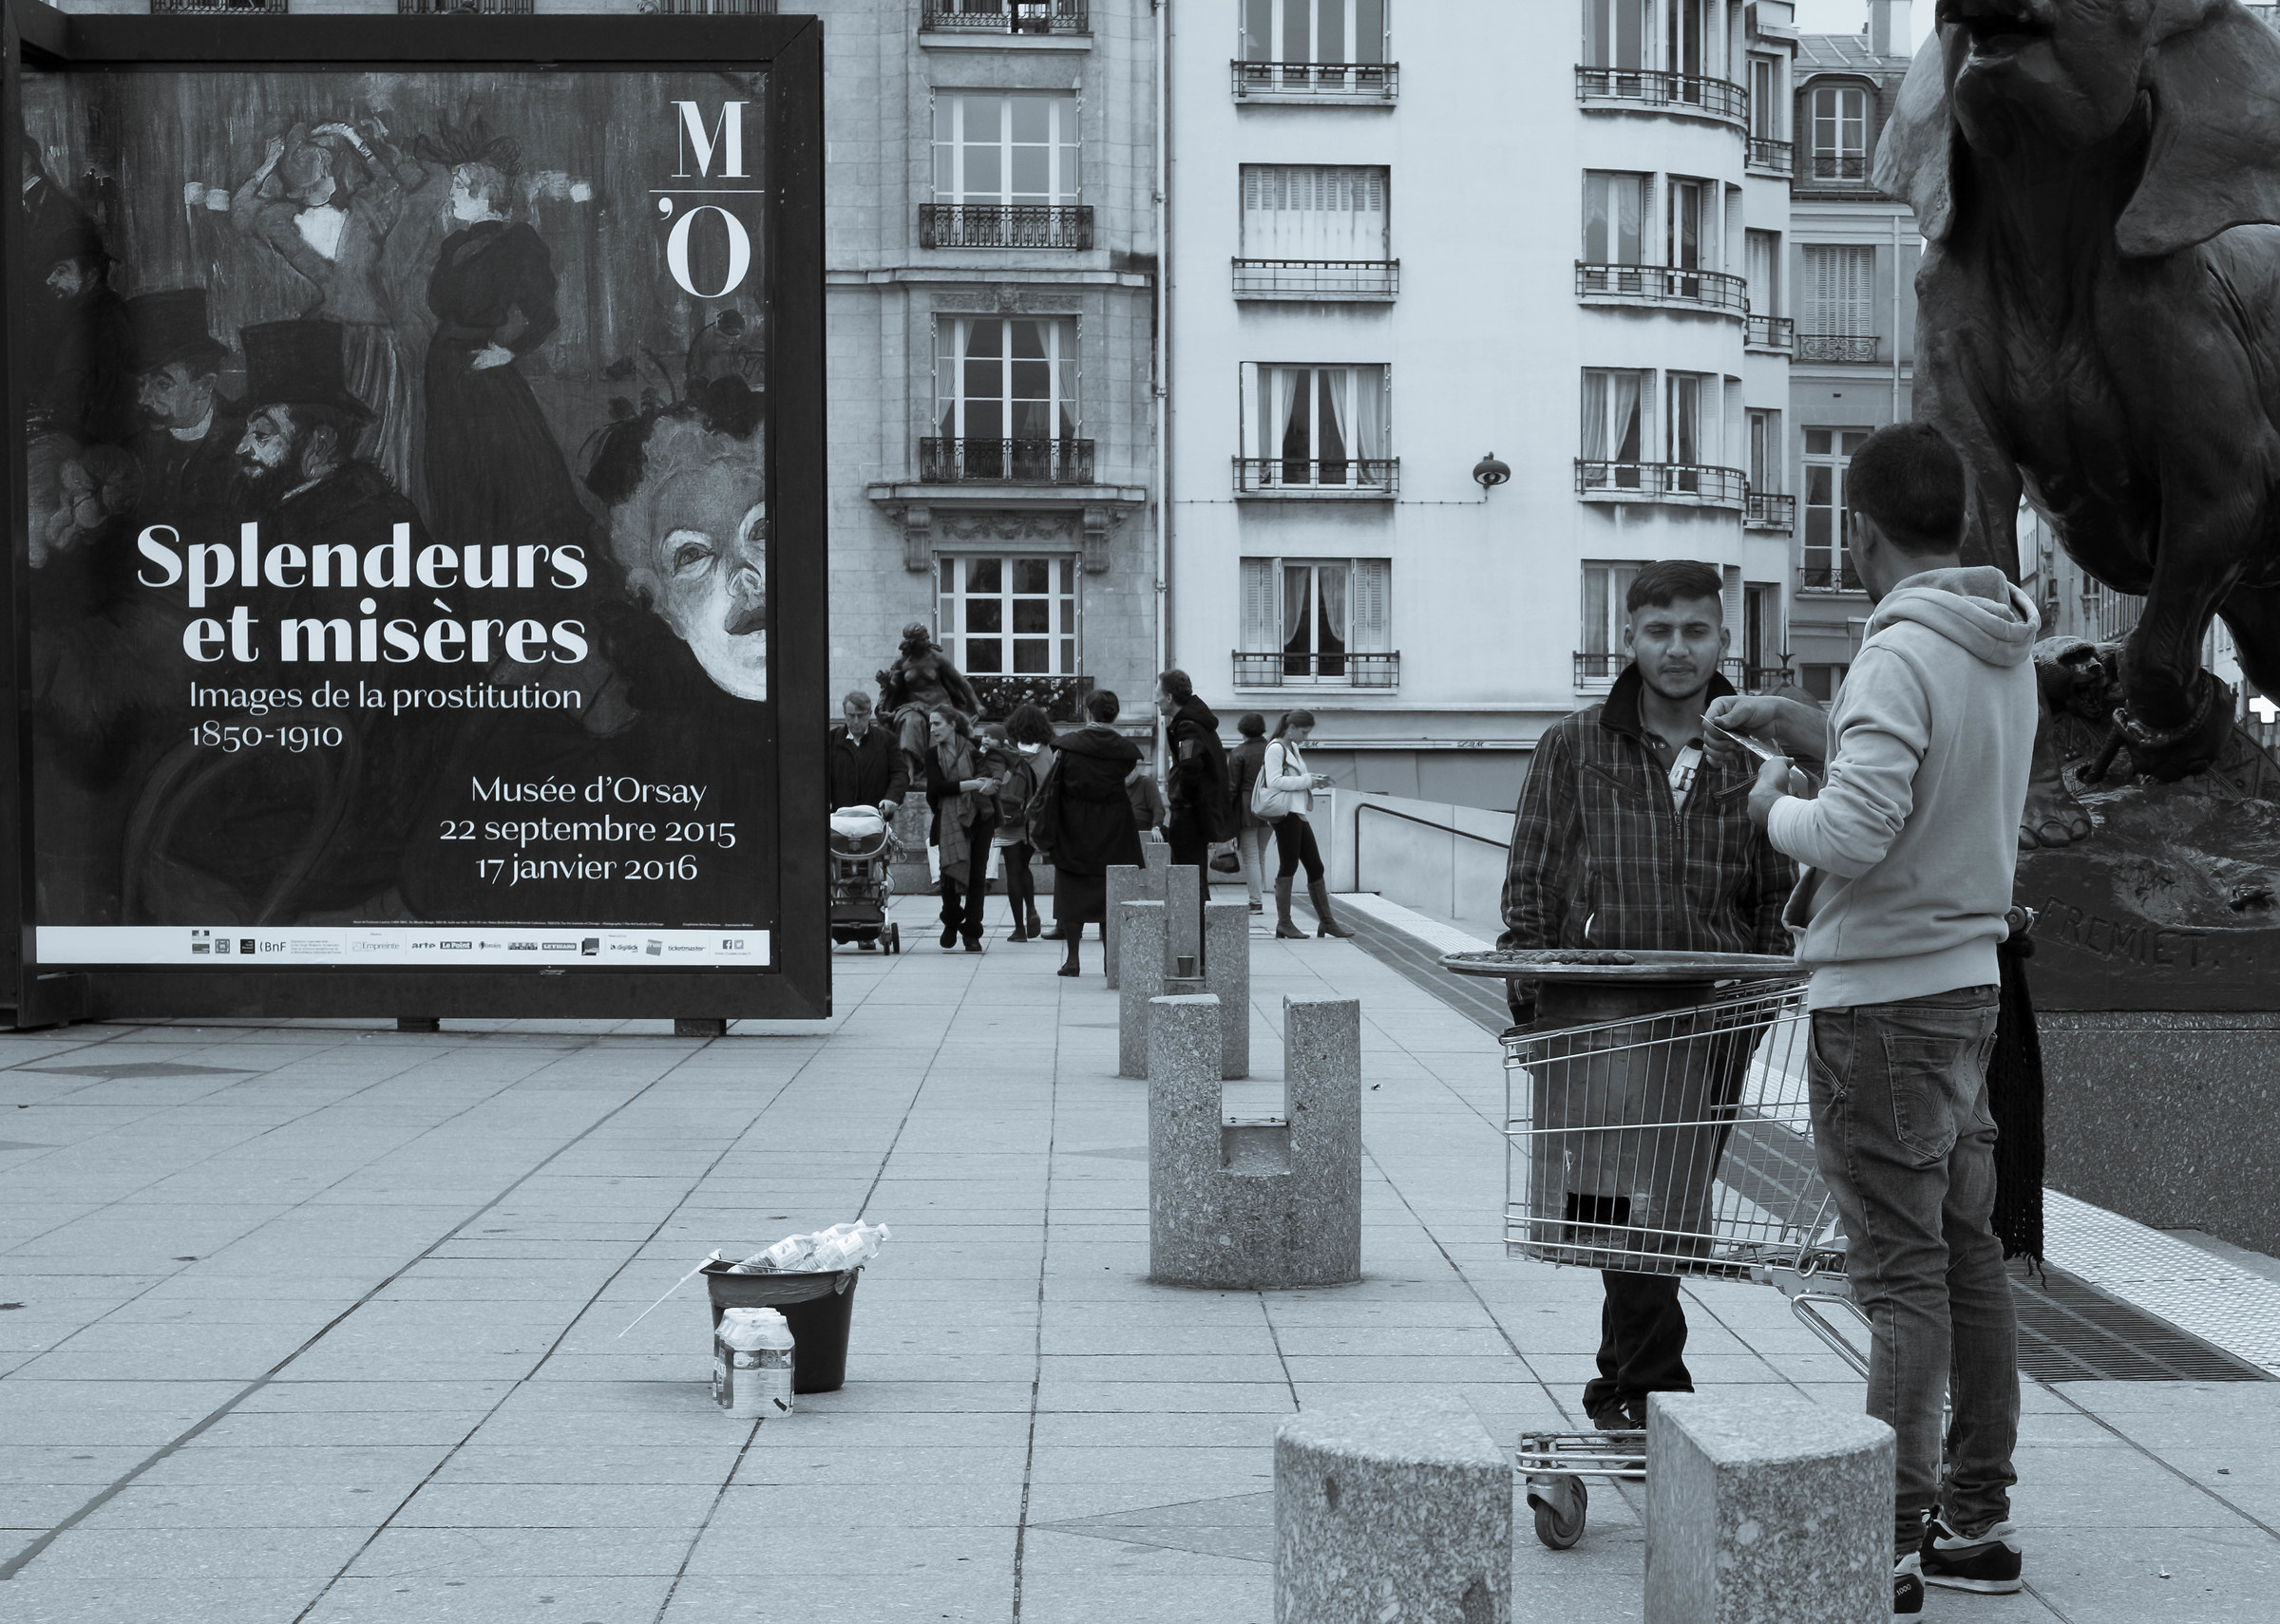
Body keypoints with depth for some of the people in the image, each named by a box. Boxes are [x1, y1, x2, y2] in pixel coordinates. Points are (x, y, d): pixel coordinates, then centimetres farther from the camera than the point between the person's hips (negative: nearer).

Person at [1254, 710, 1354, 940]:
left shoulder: (1294, 749, 20)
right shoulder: (1276, 749, -9)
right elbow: (1274, 781, -18)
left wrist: (1314, 781, 7)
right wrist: (1306, 781, -17)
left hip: (1297, 813, 10)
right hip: (1284, 812, -10)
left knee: (1316, 867, 9)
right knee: (1288, 866, -6)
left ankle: (1327, 921, 14)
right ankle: (1283, 923, -1)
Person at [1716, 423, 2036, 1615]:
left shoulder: (1901, 655, -18)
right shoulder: (2005, 651, 9)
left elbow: (1853, 834, -25)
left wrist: (1774, 805, -6)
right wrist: (1790, 722, 22)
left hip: (1883, 1000, -9)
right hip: (1969, 979, 9)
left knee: (1902, 1274, -6)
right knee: (1968, 1256, 13)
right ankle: (1975, 1518, 21)